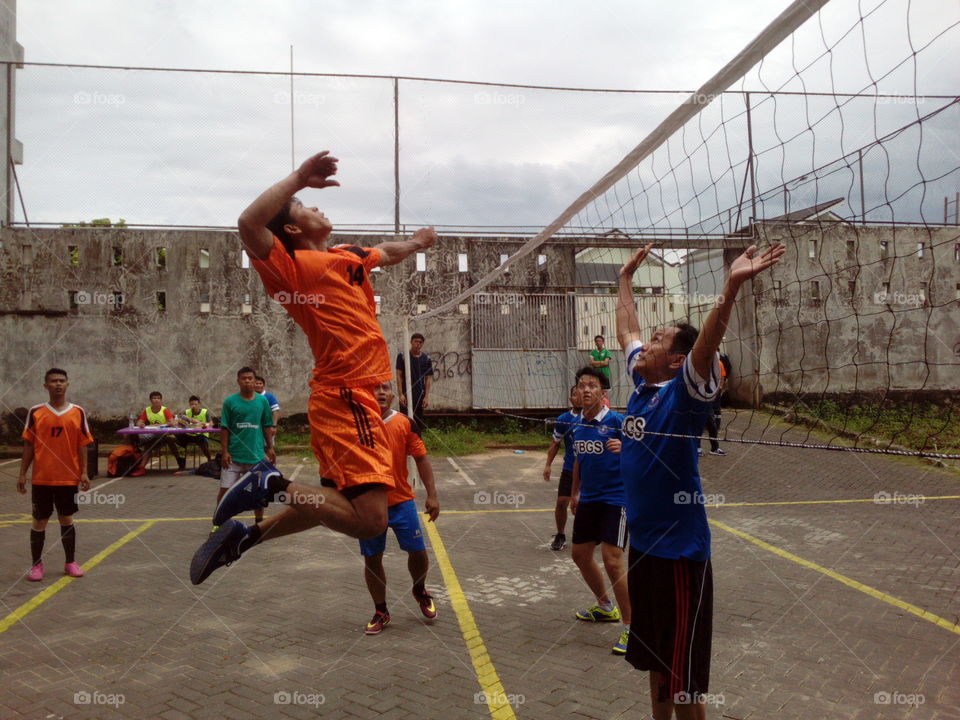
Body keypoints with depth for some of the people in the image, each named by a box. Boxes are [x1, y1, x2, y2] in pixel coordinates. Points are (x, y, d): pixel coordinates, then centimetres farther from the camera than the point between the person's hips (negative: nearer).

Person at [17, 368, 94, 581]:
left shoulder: (78, 412, 1)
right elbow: (28, 445, 3)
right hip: (41, 478, 0)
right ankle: (36, 564, 18)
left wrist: (84, 473, -3)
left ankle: (70, 562, 19)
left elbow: (82, 445, 3)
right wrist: (22, 474, -1)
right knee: (39, 521, 7)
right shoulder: (36, 412, -1)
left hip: (68, 478, 1)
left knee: (67, 520, 9)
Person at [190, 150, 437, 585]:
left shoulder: (350, 256, 20)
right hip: (345, 396, -9)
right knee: (370, 520, -18)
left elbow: (387, 252, 43)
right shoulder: (292, 265, -5)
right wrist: (298, 178, -20)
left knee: (341, 503, 19)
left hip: (356, 395, 9)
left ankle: (243, 535, 24)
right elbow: (250, 223, -24)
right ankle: (272, 485, -7)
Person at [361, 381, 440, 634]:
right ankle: (381, 612, 24)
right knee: (372, 559, 6)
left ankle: (420, 591, 32)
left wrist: (431, 495, -5)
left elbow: (421, 458, -1)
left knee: (418, 552, 0)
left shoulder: (405, 423, -4)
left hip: (402, 501, 0)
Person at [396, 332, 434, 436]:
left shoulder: (426, 359, 6)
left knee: (419, 422, 6)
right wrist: (401, 394, -8)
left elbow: (428, 378, 5)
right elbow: (399, 376, -1)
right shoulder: (402, 356, 1)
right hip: (406, 395, -2)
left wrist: (427, 396, -3)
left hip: (420, 396, 2)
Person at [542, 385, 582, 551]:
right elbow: (555, 443, 6)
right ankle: (560, 536, 14)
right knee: (562, 502, -4)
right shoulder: (563, 419, -2)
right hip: (569, 469, 0)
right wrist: (548, 464, 1)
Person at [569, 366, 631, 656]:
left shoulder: (616, 421, -13)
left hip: (615, 499, -7)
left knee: (612, 561, -15)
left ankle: (630, 627, -1)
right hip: (588, 500, 8)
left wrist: (624, 448, -42)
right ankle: (606, 607, 38)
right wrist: (575, 493, 25)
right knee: (580, 554, 15)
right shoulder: (578, 425, 7)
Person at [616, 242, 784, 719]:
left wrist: (731, 288, -47)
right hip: (642, 541, 8)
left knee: (682, 680, 3)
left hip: (679, 549, -8)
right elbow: (626, 331, 20)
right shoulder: (642, 383, 5)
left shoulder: (684, 393, -15)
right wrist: (626, 278, 28)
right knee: (654, 661, 22)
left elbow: (707, 343, -33)